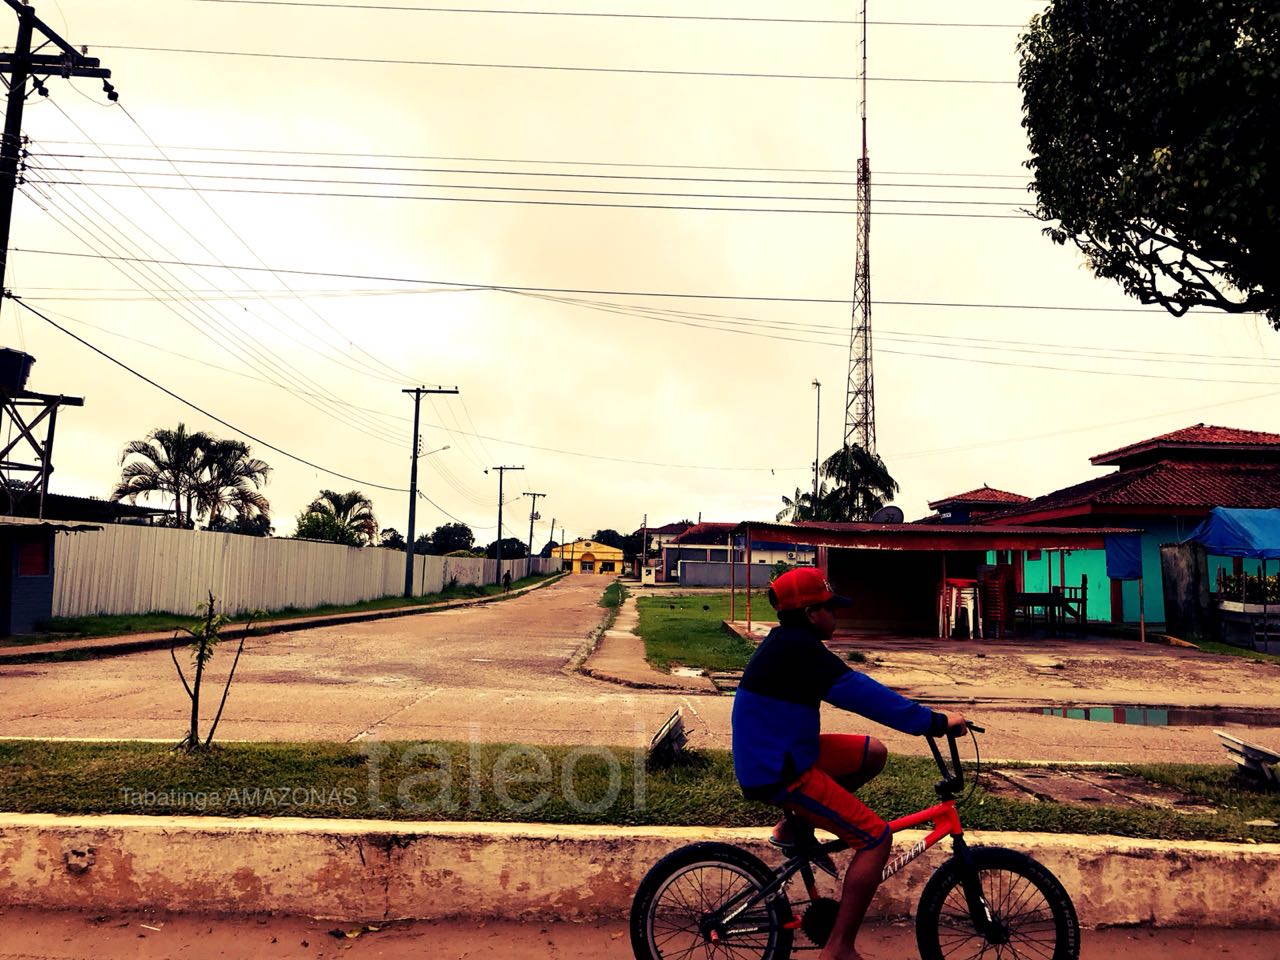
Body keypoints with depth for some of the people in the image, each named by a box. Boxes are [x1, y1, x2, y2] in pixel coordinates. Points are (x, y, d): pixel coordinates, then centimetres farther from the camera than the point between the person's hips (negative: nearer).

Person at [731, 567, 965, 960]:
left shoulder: (788, 643, 10)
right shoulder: (797, 649, -22)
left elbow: (853, 687, 17)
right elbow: (862, 694, -25)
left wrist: (921, 716, 15)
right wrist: (934, 721, -19)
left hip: (781, 755, 10)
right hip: (778, 774, -10)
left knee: (873, 753, 15)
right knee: (877, 837, -8)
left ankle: (796, 828, 17)